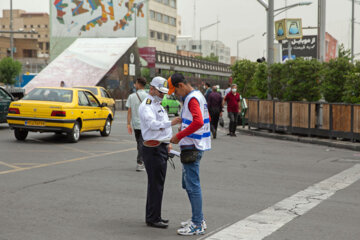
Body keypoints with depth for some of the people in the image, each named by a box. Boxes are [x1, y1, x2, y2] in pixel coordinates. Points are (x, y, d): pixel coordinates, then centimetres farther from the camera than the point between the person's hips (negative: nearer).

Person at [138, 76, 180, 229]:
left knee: (157, 183, 13)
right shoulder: (146, 106, -13)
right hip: (153, 150, -10)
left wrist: (167, 143, 19)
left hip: (161, 149, 10)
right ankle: (153, 218, -2)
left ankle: (153, 216, 21)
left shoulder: (158, 105, 20)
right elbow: (153, 124, -29)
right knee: (155, 184, -8)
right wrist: (171, 123, -42)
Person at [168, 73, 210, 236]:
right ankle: (198, 219, 24)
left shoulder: (192, 99, -16)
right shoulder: (198, 96, 16)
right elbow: (206, 118, 26)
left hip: (191, 147, -11)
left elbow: (198, 122, -29)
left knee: (193, 186, -7)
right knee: (188, 184, 17)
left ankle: (197, 225, -2)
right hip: (193, 146, 11)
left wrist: (179, 136, -21)